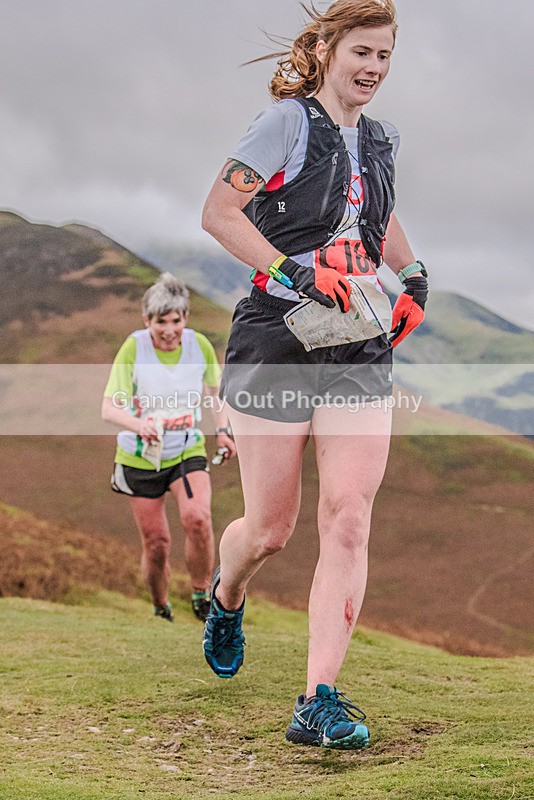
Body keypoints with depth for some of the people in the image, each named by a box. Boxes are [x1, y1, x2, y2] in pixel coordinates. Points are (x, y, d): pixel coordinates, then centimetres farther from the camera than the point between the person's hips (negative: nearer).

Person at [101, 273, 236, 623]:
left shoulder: (199, 344, -8)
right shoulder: (133, 348, -17)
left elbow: (215, 388, 14)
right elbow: (110, 407, -22)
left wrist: (222, 429, 3)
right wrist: (139, 425, -42)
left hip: (188, 451, 1)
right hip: (141, 457, -1)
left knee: (197, 517, -26)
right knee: (156, 543, 3)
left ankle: (202, 597, -5)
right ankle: (161, 610, 30)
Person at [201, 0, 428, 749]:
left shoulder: (379, 141, 15)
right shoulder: (287, 122, -4)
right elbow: (218, 212, -12)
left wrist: (413, 278, 15)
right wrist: (294, 273, -21)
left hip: (360, 356, 5)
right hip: (276, 344, -5)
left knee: (348, 521, -9)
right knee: (270, 530, 4)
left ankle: (319, 702, -7)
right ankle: (226, 596, 41)